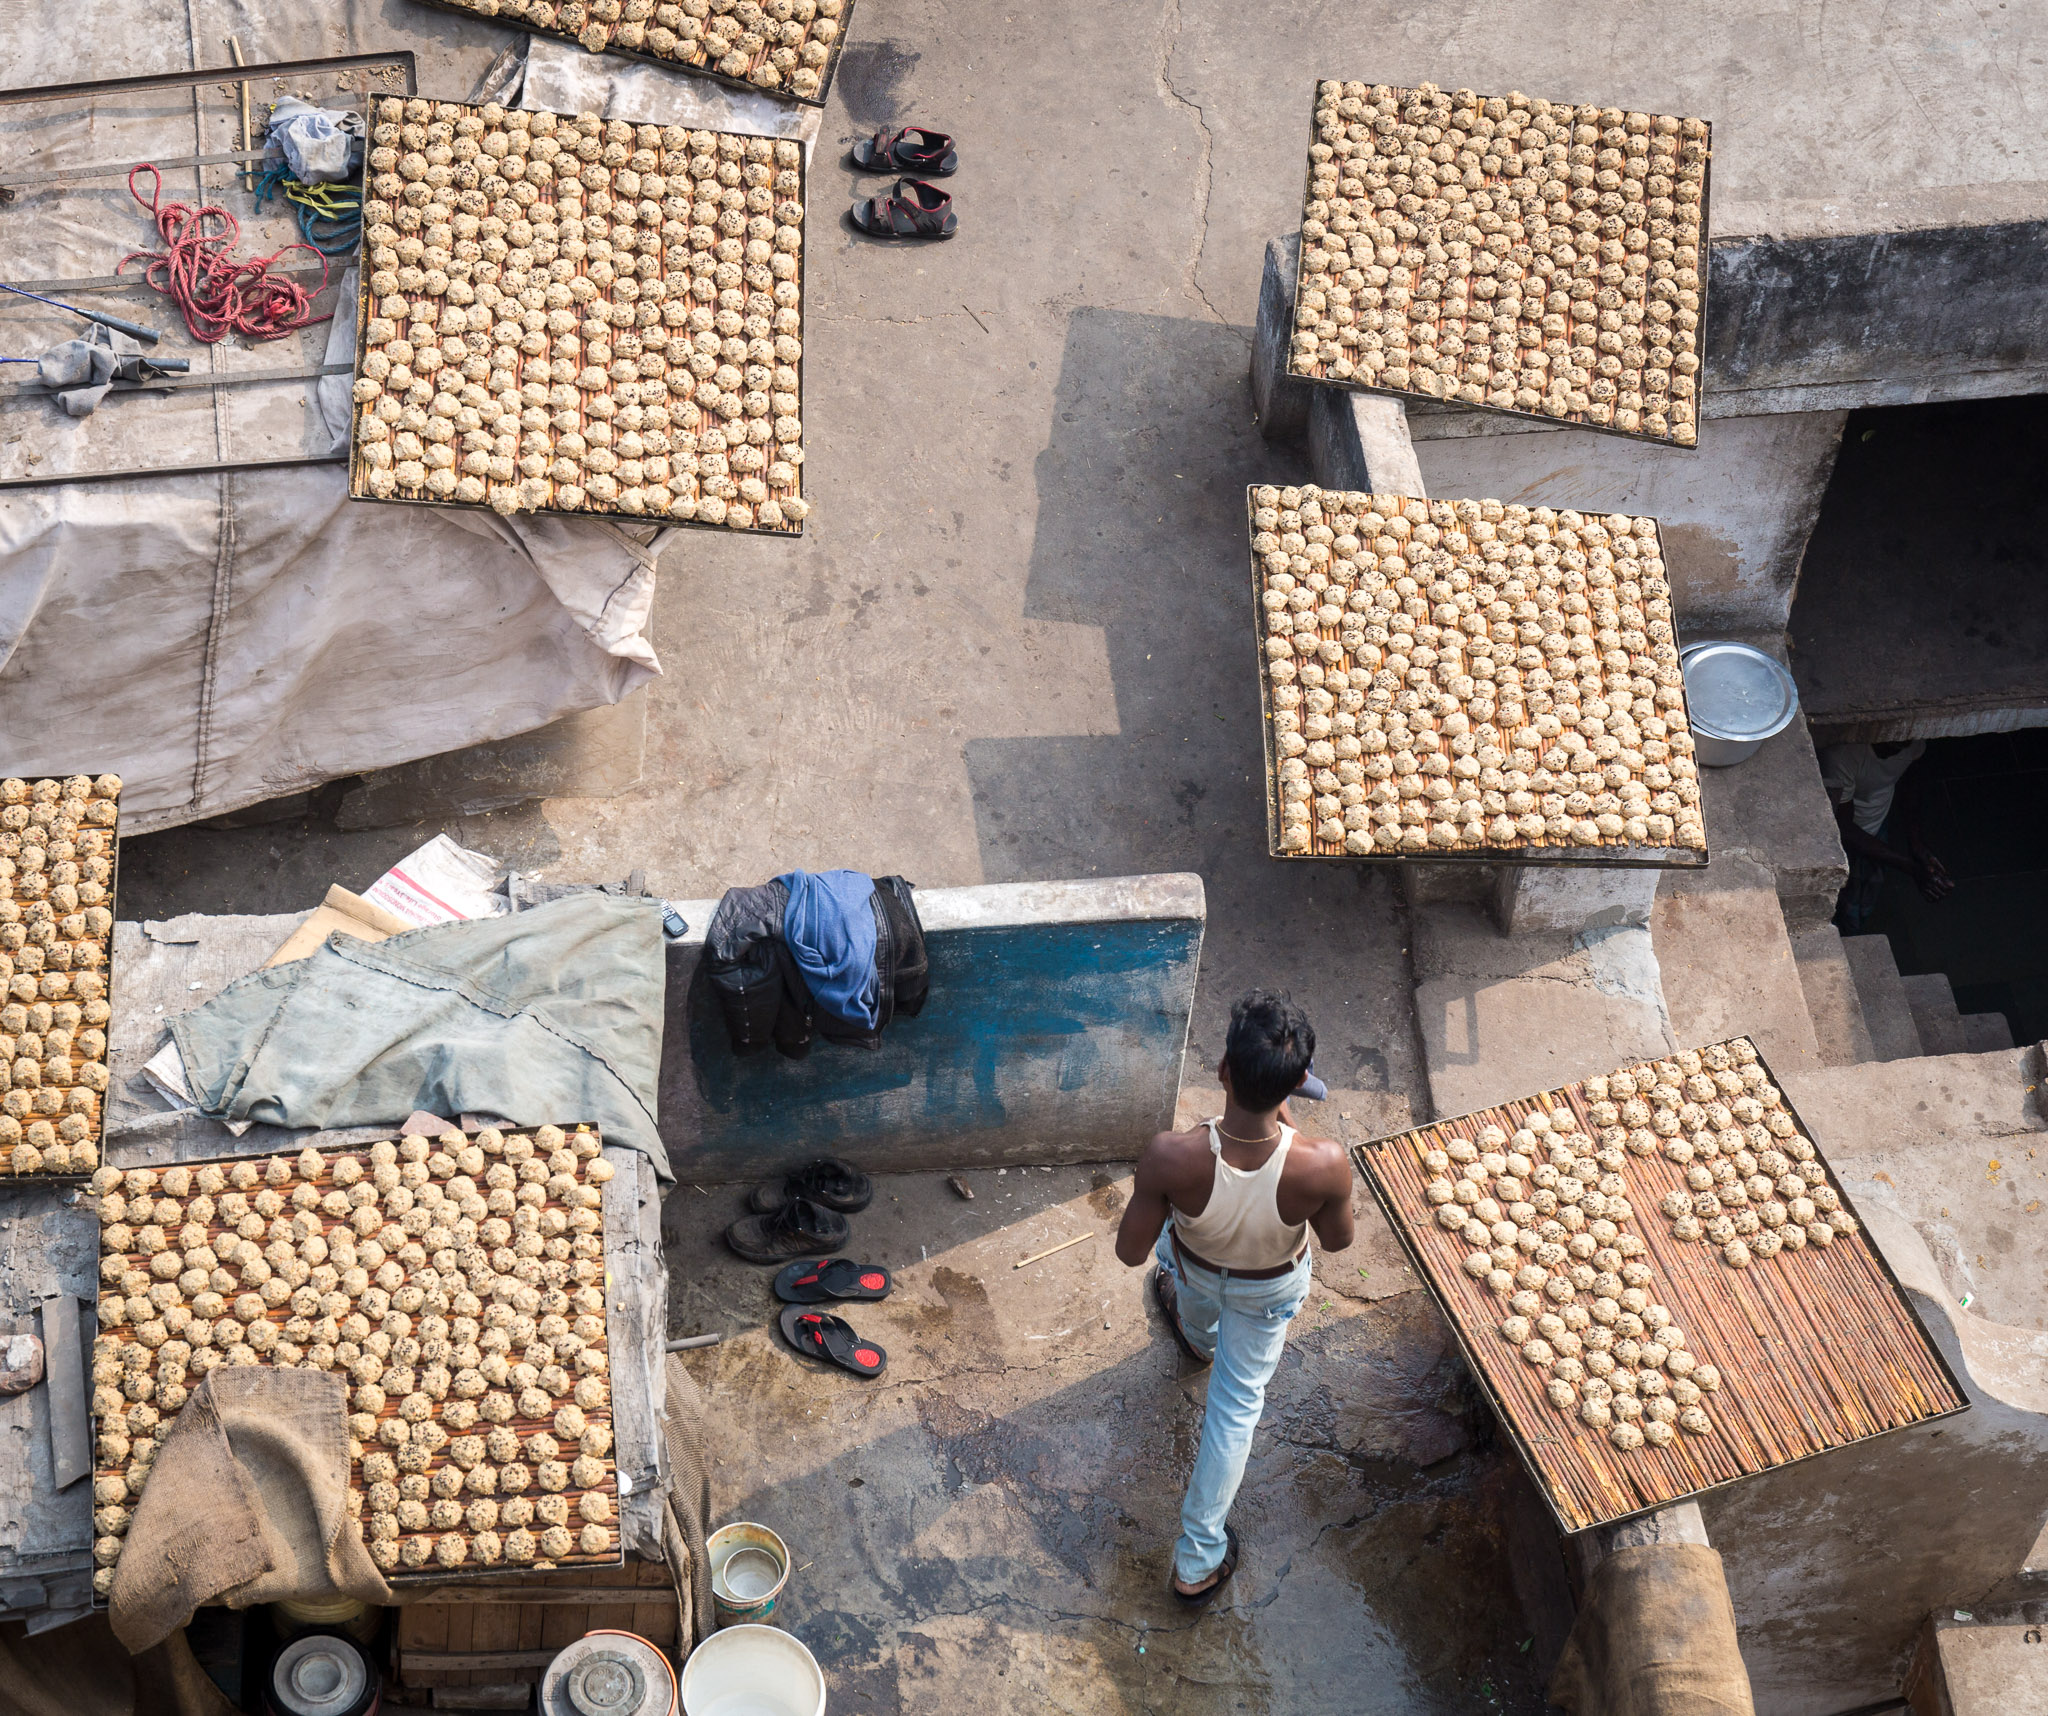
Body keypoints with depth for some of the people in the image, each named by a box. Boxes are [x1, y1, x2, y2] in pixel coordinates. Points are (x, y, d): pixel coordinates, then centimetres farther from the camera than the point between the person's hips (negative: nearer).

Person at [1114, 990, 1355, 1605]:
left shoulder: (1171, 1157, -45)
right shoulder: (1323, 1164, -43)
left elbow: (1131, 1251, -27)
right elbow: (1337, 1239, -18)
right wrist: (1286, 1129, -13)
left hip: (1195, 1267, 0)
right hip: (1271, 1287, 0)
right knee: (1238, 1404, 26)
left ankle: (1197, 1336, 77)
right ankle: (1199, 1559, 39)